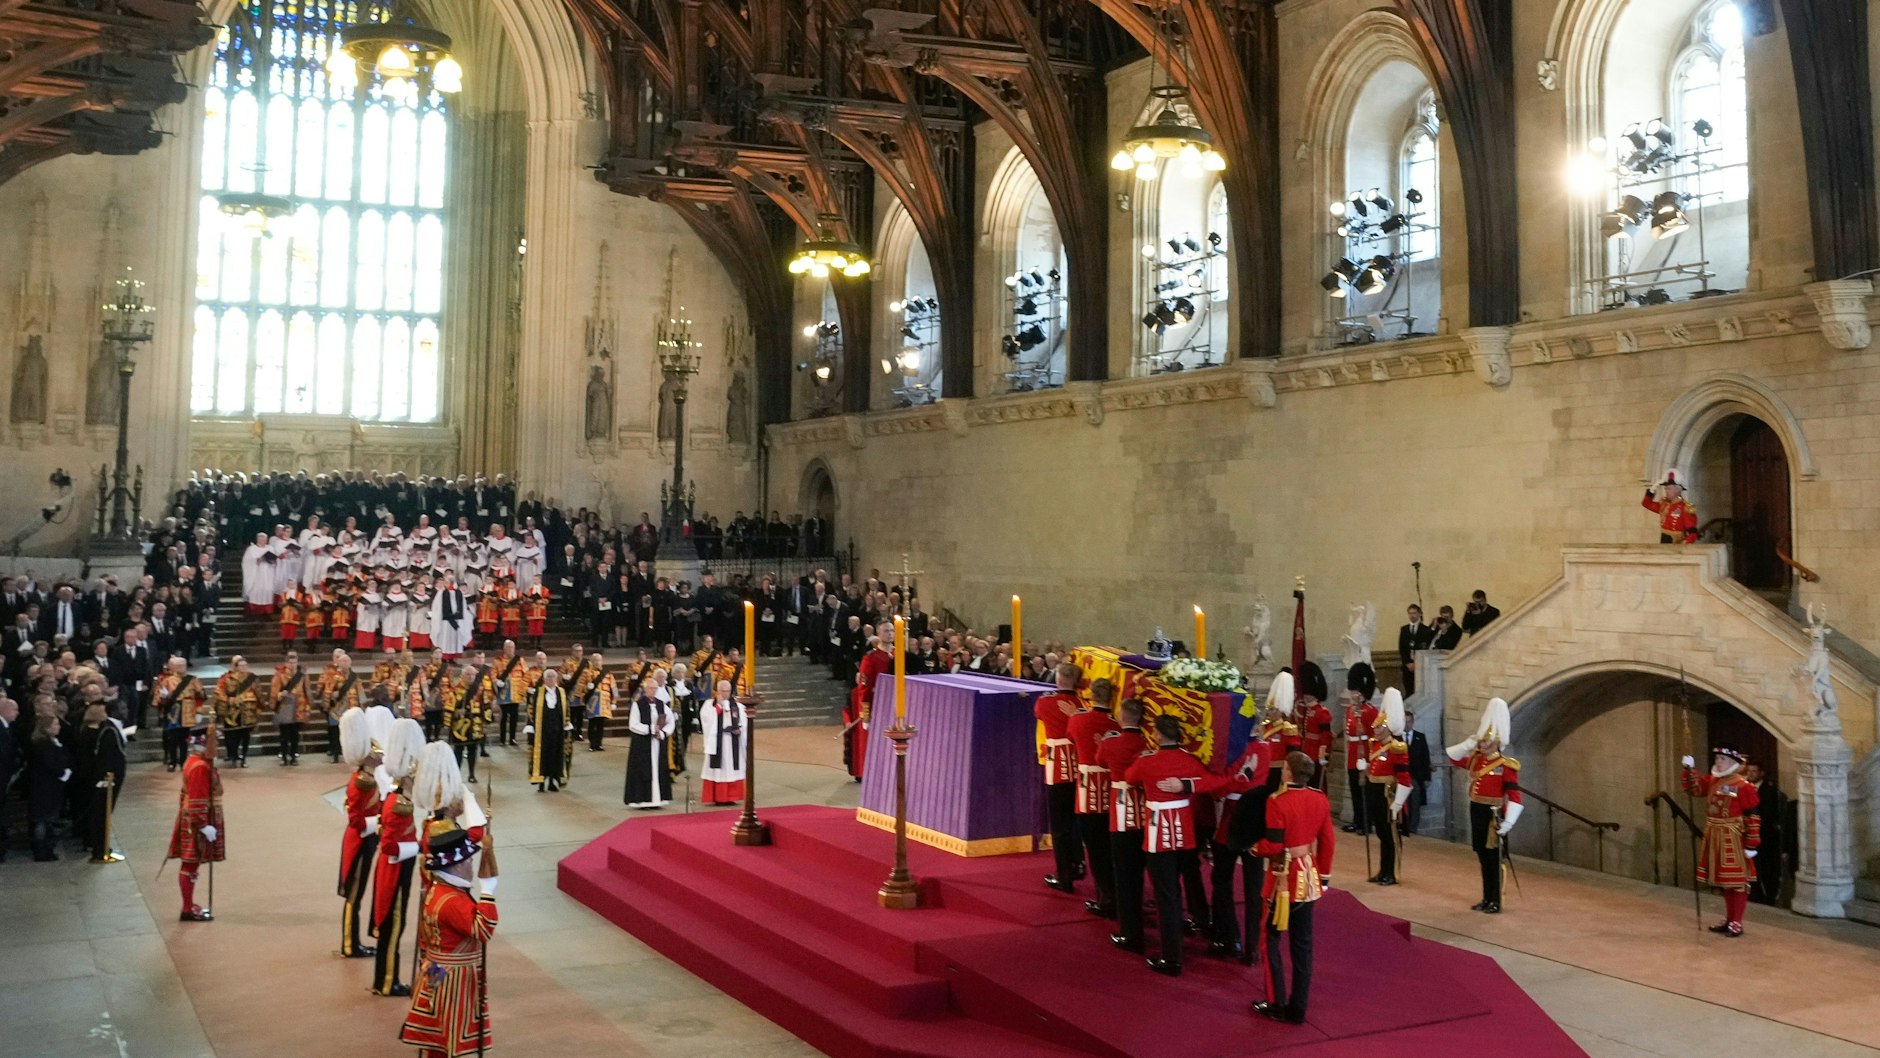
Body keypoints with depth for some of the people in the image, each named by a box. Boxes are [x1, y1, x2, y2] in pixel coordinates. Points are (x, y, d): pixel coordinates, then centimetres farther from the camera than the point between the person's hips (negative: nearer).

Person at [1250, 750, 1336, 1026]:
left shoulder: (1277, 801, -19)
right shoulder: (1320, 800, 0)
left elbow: (1273, 846, -20)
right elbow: (1328, 843, 6)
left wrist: (1255, 848, 0)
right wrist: (1324, 875, 17)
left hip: (1283, 877, -6)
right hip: (1308, 877, 6)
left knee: (1271, 939, 10)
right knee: (1302, 943, 11)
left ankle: (1277, 1004, 13)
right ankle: (1298, 1008, 17)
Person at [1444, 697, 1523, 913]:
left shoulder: (1506, 765, -13)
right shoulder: (1475, 759, 7)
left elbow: (1515, 797, -17)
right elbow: (1452, 755, 15)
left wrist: (1507, 823, -23)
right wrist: (1470, 742, 2)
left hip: (1493, 815, -7)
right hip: (1476, 812, 7)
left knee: (1493, 859, 0)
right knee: (1482, 858, 13)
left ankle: (1496, 902, 8)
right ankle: (1487, 899, 22)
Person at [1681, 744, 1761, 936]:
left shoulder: (1744, 786, -14)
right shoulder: (1712, 781, 8)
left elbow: (1752, 817, -15)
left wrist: (1751, 845, -16)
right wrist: (1690, 769, -5)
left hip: (1733, 839, -8)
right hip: (1715, 837, 8)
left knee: (1737, 881, -1)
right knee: (1723, 880, 15)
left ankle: (1737, 923, 4)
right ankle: (1729, 919, 25)